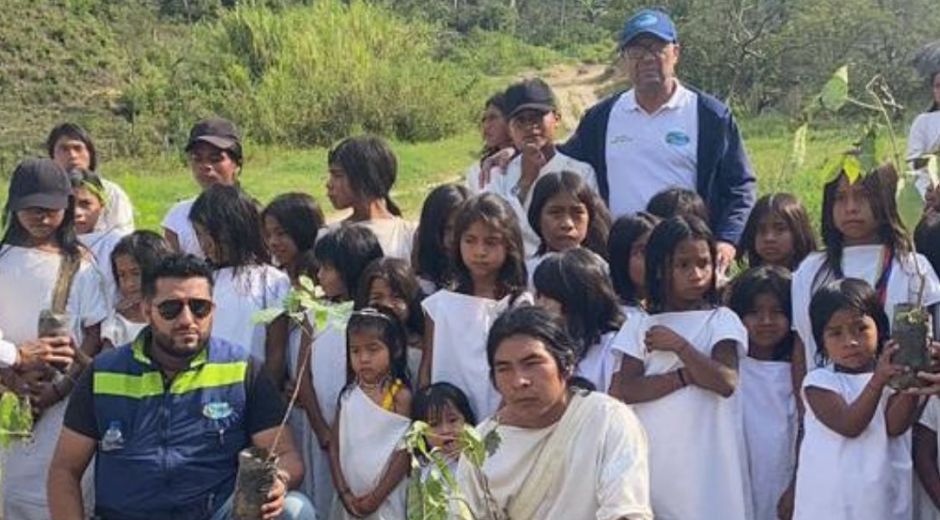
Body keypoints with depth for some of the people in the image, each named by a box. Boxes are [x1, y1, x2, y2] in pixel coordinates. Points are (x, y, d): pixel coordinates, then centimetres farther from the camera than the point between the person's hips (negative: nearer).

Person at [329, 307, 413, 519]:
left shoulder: (401, 395, -8)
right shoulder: (349, 395, 5)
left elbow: (405, 452, -10)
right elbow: (335, 447, 5)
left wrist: (376, 497, -11)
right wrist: (344, 493, -5)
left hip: (386, 500, -4)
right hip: (350, 499, 4)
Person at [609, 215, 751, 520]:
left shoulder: (720, 320, 3)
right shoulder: (641, 326, 8)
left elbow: (726, 382, -11)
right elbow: (623, 389, -4)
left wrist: (679, 345, -12)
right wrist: (686, 374, -12)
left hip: (705, 462, -2)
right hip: (654, 457, 2)